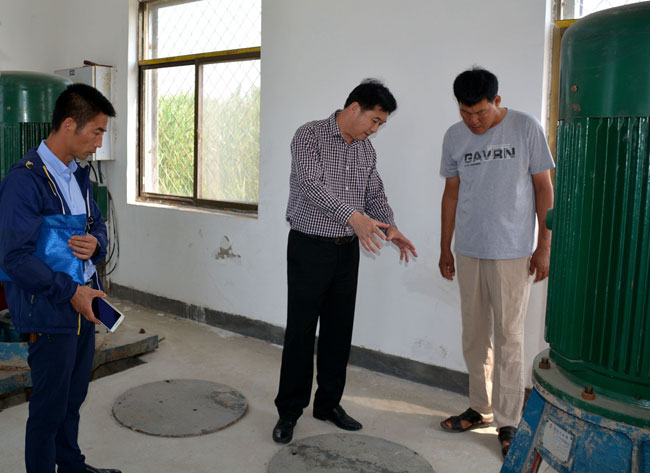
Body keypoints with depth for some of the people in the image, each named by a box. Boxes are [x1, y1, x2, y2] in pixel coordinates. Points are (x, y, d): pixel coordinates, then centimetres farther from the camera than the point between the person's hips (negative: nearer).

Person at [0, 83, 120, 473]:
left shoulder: (78, 175, 9)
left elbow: (97, 223, 17)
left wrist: (95, 244, -7)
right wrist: (70, 291, -20)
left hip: (84, 303, 8)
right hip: (50, 312, -8)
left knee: (74, 398, 22)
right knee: (50, 407, 7)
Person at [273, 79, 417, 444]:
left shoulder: (367, 150, 11)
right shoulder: (310, 135, -10)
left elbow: (376, 195, 13)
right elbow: (312, 184, -24)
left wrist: (389, 227, -7)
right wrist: (354, 216, -36)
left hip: (347, 249, 6)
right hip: (310, 248, -6)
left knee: (339, 330, 11)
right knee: (301, 331, 0)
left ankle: (329, 403, 25)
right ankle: (289, 411, 14)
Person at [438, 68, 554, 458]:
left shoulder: (526, 129, -6)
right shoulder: (454, 137, 5)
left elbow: (544, 188, -3)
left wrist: (545, 245, -6)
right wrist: (445, 247, 11)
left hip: (512, 251, -4)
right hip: (468, 251, 4)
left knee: (508, 337, 0)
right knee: (475, 334, 11)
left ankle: (509, 422, 13)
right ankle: (481, 408, 27)